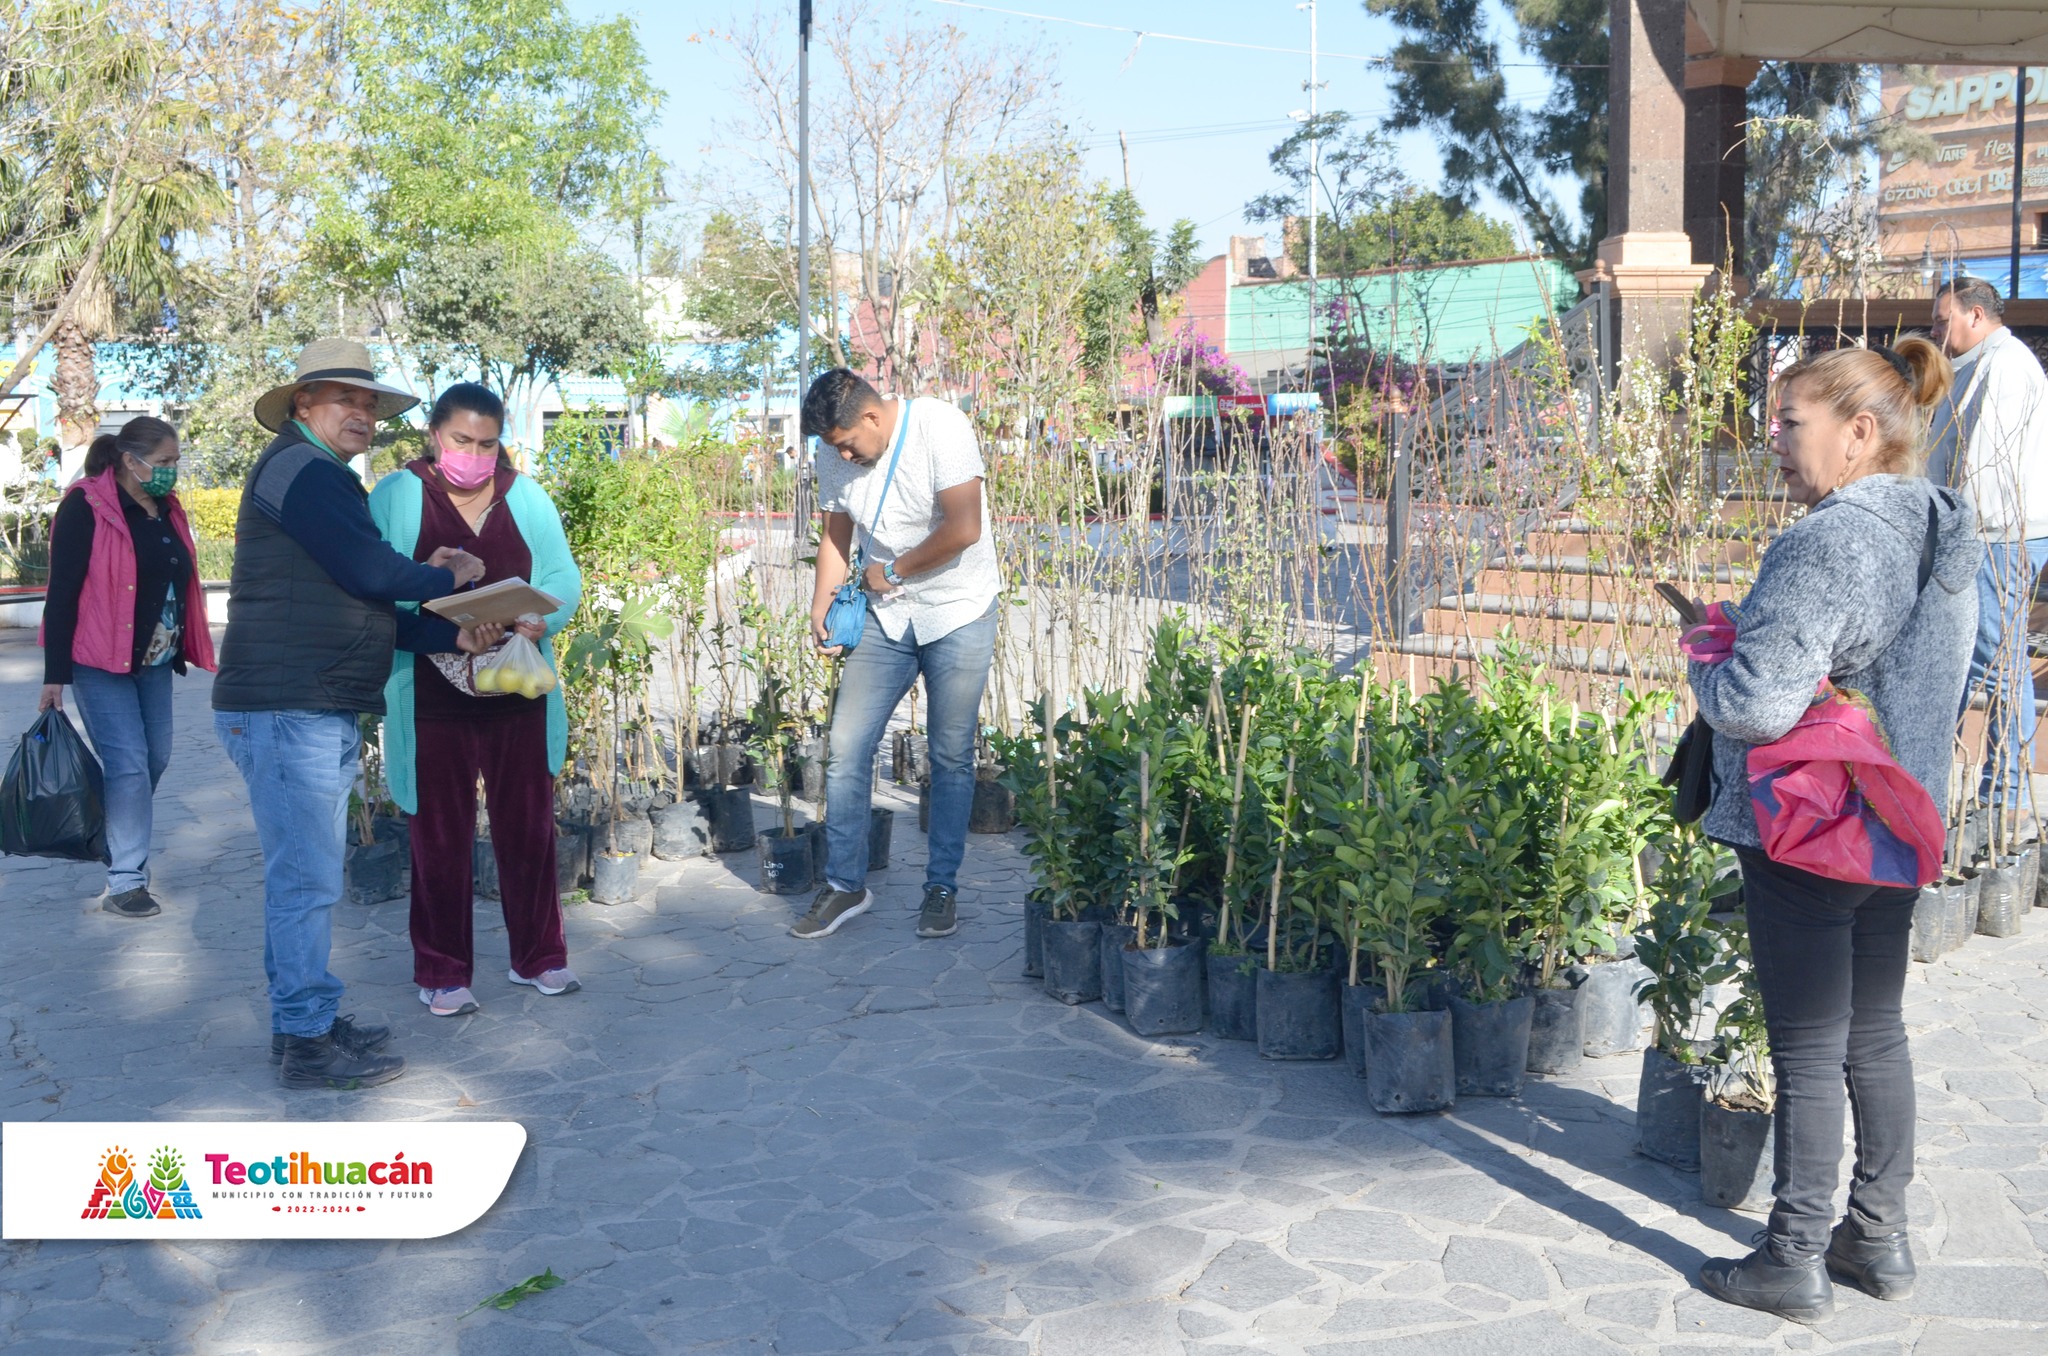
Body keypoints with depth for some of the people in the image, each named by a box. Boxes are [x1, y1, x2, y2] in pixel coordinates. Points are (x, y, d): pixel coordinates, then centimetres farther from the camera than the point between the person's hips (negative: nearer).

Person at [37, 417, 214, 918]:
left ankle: (120, 842, 34)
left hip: (154, 661, 7)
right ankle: (125, 881, -1)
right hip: (101, 662, -7)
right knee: (128, 763, -9)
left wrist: (181, 649, 17)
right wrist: (55, 675, -16)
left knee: (155, 758, 13)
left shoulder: (166, 511, 9)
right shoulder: (87, 509, -12)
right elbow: (61, 593, -13)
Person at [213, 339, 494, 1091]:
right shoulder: (299, 469, -10)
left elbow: (370, 612, 18)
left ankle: (304, 1021, 25)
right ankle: (307, 1042, 1)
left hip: (320, 714, 11)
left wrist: (453, 635, 3)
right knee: (307, 879, -6)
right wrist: (450, 576, -1)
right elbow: (371, 574, -19)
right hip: (286, 711, -11)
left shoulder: (328, 480, 22)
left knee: (304, 876, 16)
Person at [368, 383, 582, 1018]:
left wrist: (537, 622, -16)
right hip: (432, 696, -3)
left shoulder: (526, 498, 8)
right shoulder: (396, 497, -1)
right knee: (441, 836, 5)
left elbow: (562, 577, 5)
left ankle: (538, 956, 24)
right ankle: (443, 973, 17)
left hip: (518, 694, 3)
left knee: (529, 826, 10)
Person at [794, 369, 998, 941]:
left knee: (951, 758, 3)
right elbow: (835, 538, 11)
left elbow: (964, 528, -24)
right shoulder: (837, 459, -1)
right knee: (846, 749, -1)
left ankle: (942, 888, 17)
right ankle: (845, 885, 11)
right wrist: (820, 610, -2)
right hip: (885, 617, 5)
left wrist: (892, 570, -13)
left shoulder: (940, 428, -19)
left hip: (957, 615, -5)